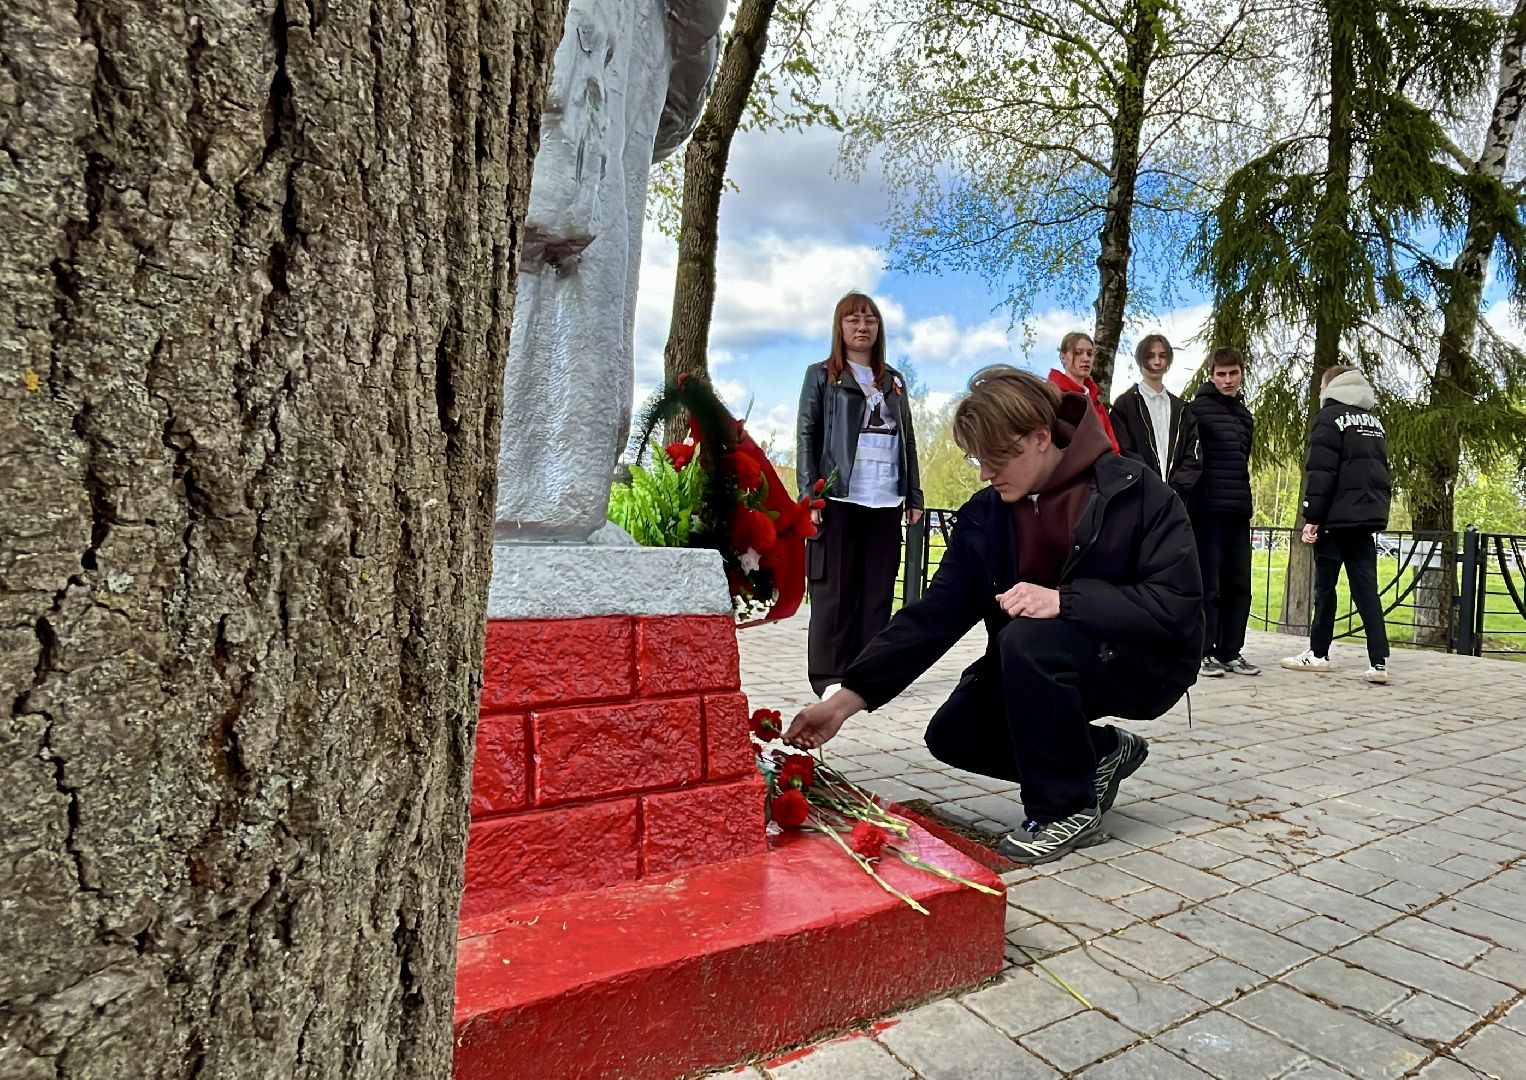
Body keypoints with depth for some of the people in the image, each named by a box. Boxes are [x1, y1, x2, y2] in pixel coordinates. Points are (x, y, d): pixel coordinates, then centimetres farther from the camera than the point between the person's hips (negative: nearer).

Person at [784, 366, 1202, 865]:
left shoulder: (1136, 493, -19)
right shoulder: (983, 516, -6)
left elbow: (1179, 604, -23)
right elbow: (932, 617, -11)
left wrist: (1065, 600, -36)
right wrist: (844, 700, -19)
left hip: (1145, 662, -5)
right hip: (1044, 667, 6)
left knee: (1028, 640, -33)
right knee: (953, 734, -9)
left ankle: (1069, 809, -11)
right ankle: (1099, 754, 12)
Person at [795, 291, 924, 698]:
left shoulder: (894, 381, 19)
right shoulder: (821, 375, 7)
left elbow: (908, 441, 17)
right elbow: (806, 436, 0)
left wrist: (914, 497, 9)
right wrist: (809, 494, -11)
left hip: (886, 501, 4)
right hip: (839, 498, -4)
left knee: (879, 590, 4)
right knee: (835, 590, -2)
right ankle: (829, 676, 4)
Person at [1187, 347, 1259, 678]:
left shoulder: (1245, 414, 19)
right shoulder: (1198, 409, -4)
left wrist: (1242, 499, 18)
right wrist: (1191, 500, -16)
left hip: (1239, 511, 7)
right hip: (1208, 510, -7)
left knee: (1239, 585, 7)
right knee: (1209, 585, -4)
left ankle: (1230, 651, 15)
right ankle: (1204, 652, 3)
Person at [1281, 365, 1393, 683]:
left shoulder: (1330, 416, -5)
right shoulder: (1374, 421, 19)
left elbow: (1321, 472, -14)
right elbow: (1381, 469, 21)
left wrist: (1312, 517, -13)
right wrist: (1378, 508, 23)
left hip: (1337, 517, -6)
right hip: (1368, 516, 7)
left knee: (1325, 586, 3)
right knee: (1366, 589, 3)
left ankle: (1318, 654, 11)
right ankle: (1379, 661, -3)